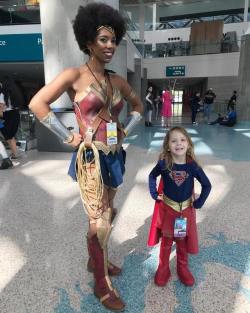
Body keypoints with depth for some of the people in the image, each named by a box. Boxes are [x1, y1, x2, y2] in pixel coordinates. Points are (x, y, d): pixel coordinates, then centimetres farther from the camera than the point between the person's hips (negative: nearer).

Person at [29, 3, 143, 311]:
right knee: (100, 222, -2)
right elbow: (37, 103, -14)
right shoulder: (74, 75, -8)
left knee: (106, 215, 18)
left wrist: (125, 130, 11)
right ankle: (101, 285, 21)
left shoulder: (117, 80, 9)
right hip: (91, 158, -6)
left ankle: (95, 260, 43)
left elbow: (138, 105, 24)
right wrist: (69, 137, -13)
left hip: (113, 157, 7)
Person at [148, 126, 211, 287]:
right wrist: (154, 194, -2)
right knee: (166, 241, 14)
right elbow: (152, 176, 3)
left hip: (186, 209, 1)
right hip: (167, 208, -1)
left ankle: (183, 267, 42)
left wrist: (198, 203, -5)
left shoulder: (193, 166, -17)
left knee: (183, 241, 19)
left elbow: (207, 185, -4)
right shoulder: (163, 164, -17)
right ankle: (163, 268, 35)